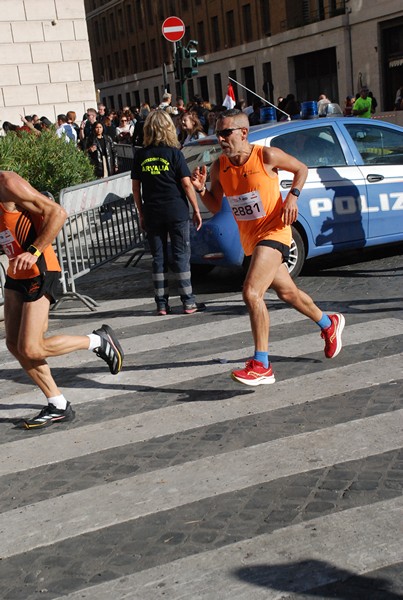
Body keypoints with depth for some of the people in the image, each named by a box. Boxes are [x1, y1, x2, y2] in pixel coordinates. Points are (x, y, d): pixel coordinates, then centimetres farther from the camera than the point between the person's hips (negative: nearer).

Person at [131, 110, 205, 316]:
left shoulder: (140, 155, 3)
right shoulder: (173, 153, -5)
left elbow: (136, 188, 6)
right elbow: (187, 184, -7)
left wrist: (141, 213, 14)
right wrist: (196, 209, 1)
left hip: (152, 214, 3)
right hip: (176, 211, -3)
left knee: (158, 258, 8)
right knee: (181, 255, 3)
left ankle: (161, 304, 10)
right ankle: (188, 302, 5)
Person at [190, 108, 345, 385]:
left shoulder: (267, 156, -15)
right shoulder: (218, 168, -2)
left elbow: (301, 168, 1)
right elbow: (216, 207, 8)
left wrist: (293, 196, -14)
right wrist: (202, 189, -11)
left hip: (273, 231, -7)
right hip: (250, 238, 7)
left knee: (252, 292, -23)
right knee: (287, 292, 21)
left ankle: (261, 365, -16)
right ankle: (329, 324, 48)